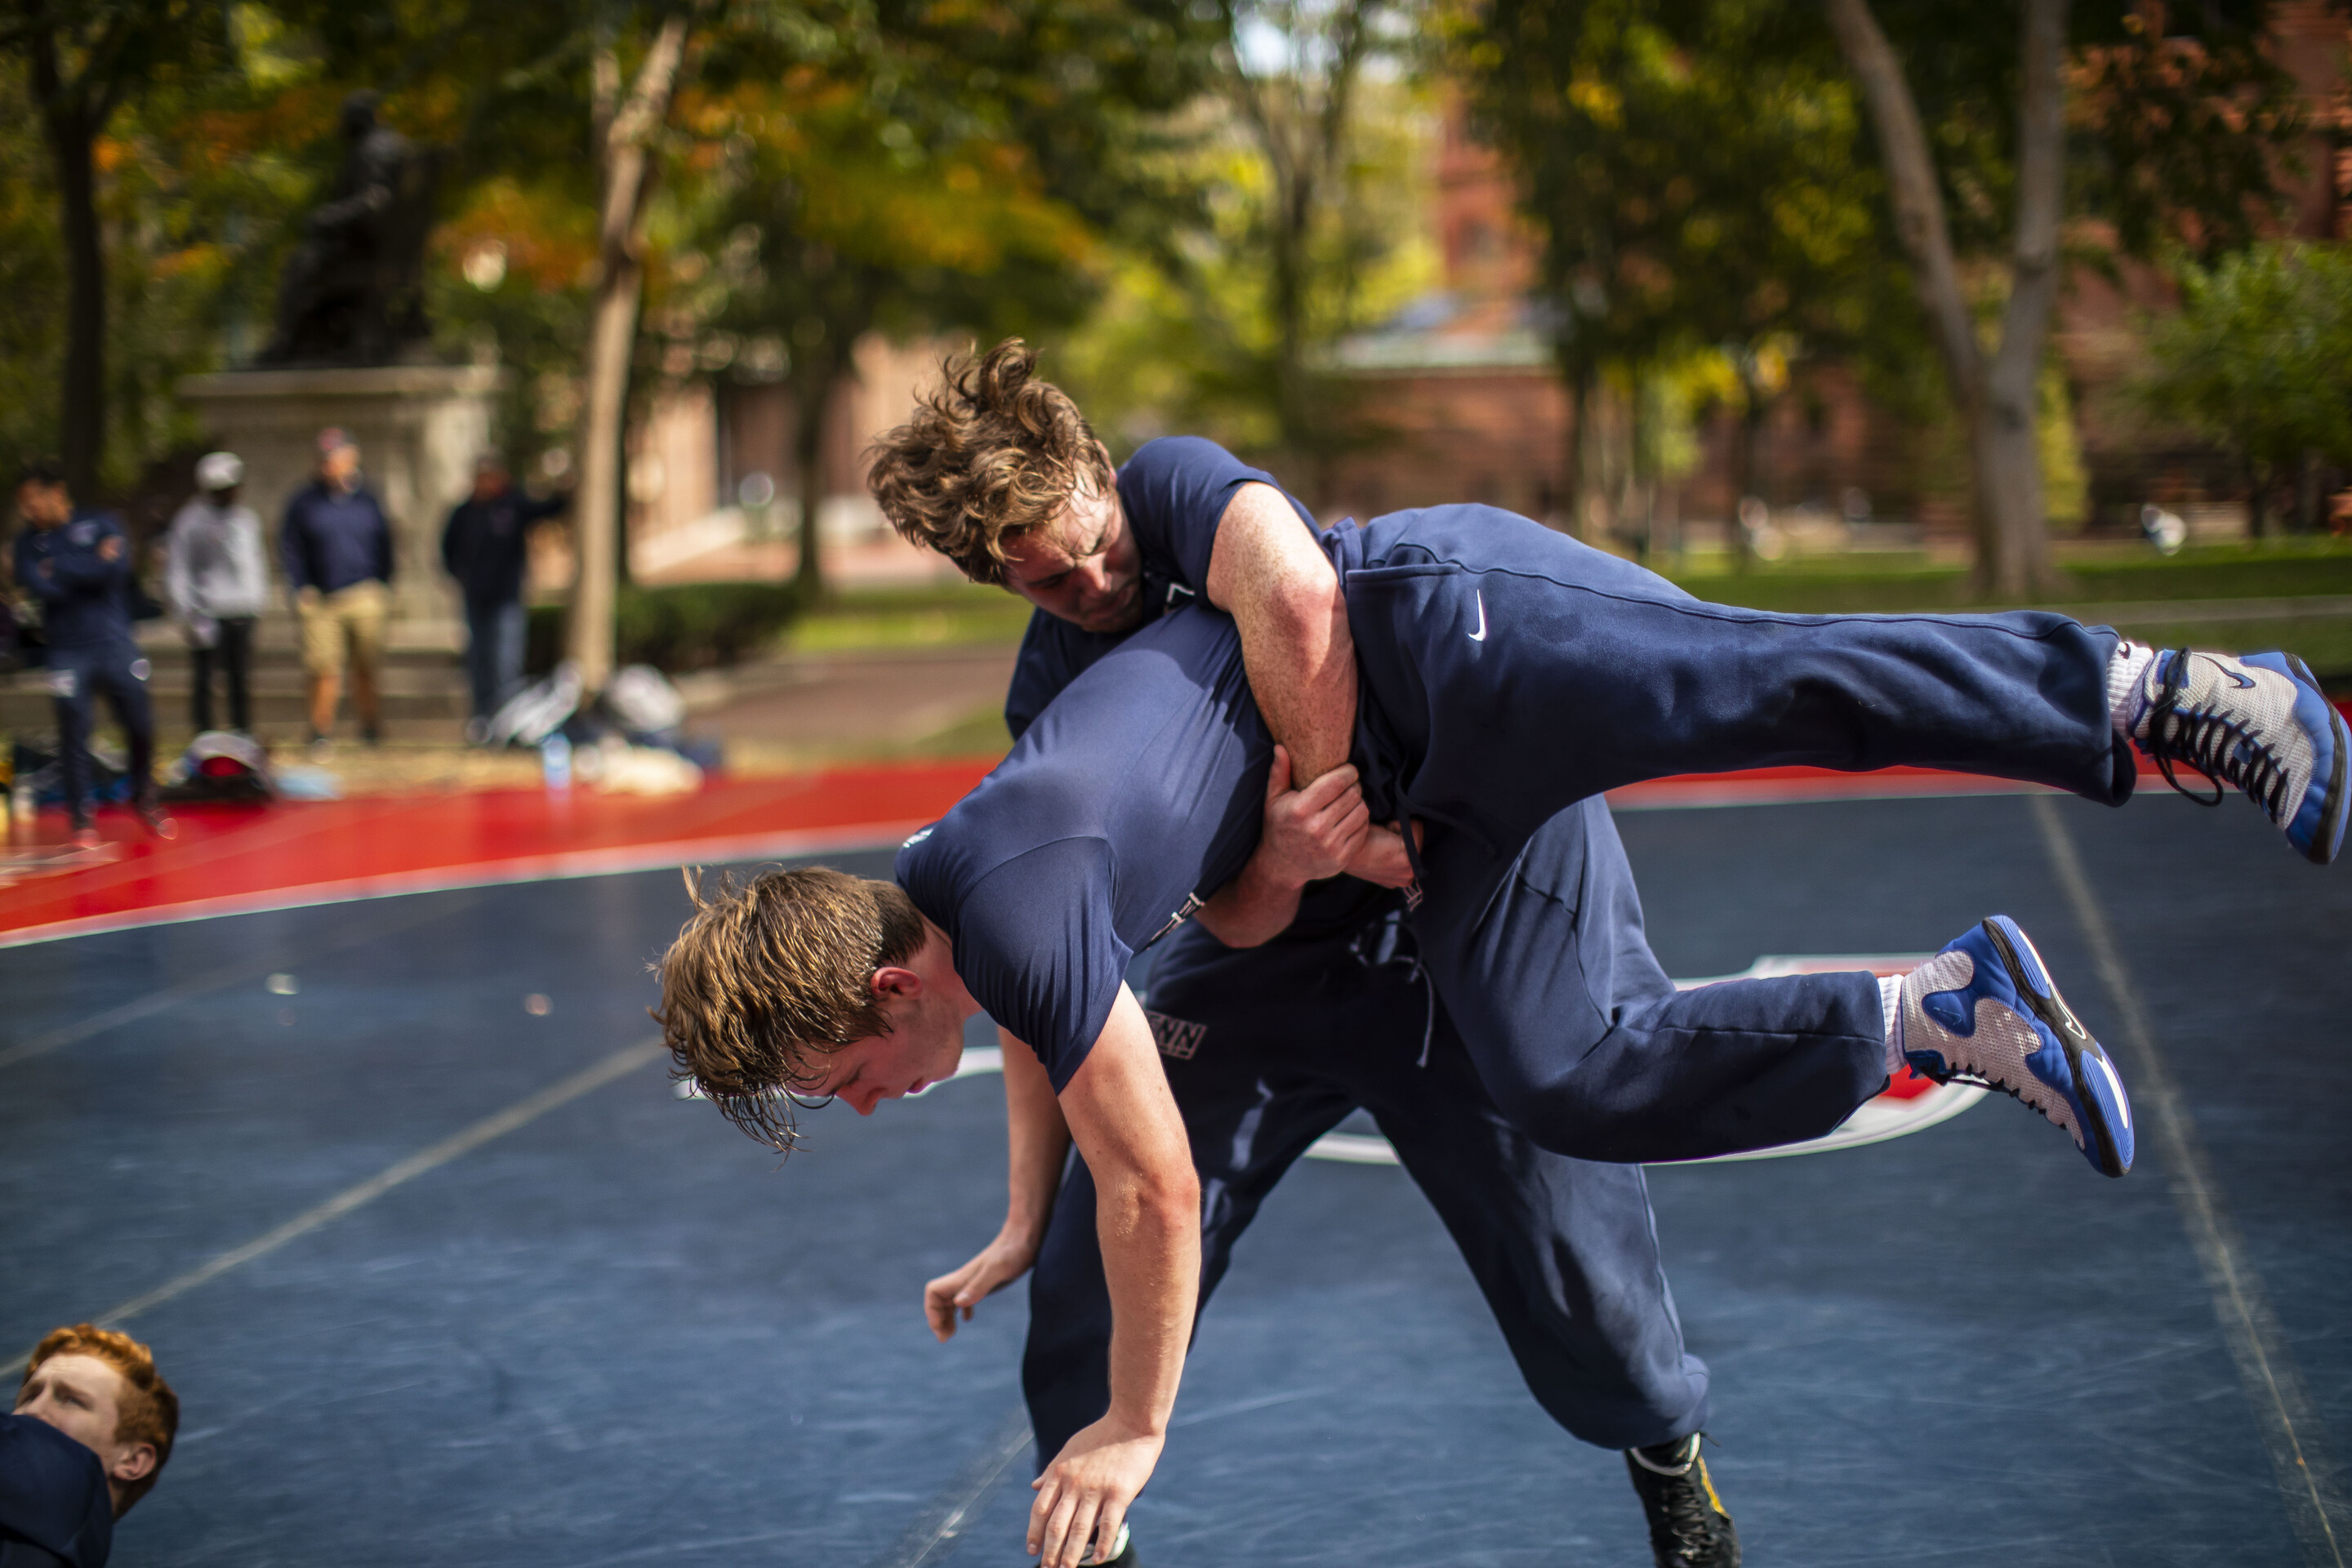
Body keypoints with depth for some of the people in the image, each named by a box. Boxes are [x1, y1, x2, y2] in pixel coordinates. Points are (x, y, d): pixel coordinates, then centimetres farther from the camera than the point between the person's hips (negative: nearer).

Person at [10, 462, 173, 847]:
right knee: (73, 735, -5)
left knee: (141, 726, 1)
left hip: (115, 645, 0)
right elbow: (38, 587, -11)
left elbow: (117, 569, -14)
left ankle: (144, 799, 24)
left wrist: (60, 568, -10)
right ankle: (82, 818, 6)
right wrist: (92, 567, -10)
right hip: (68, 653, 0)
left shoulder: (102, 524, 2)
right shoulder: (29, 541, 6)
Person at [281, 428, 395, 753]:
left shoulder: (367, 500, 9)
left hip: (364, 597, 1)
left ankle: (371, 727, 19)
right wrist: (301, 589, -3)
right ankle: (320, 733, 2)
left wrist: (382, 586, 7)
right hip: (319, 599, -1)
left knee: (366, 670, 4)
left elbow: (384, 544, 15)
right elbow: (289, 548, 6)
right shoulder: (303, 502, 4)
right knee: (323, 669, -7)